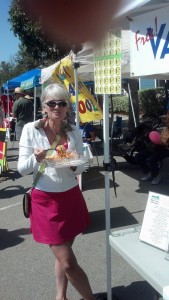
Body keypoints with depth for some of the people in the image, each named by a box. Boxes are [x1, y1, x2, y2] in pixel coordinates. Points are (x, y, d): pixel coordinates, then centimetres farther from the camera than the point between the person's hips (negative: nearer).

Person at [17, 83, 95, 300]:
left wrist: (72, 164, -17)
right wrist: (36, 159, -28)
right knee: (68, 263, 1)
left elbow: (80, 169, 4)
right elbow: (22, 169, -8)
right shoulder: (31, 129, -10)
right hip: (45, 200, -3)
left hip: (71, 197, 3)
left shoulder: (74, 132, -1)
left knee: (63, 255, 18)